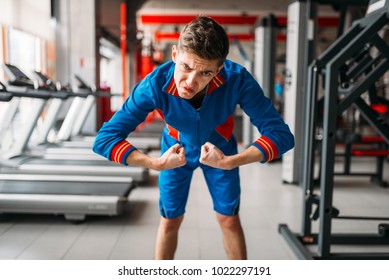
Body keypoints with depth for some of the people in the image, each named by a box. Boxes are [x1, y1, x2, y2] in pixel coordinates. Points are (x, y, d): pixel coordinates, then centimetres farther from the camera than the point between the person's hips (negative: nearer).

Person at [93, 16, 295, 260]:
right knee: (170, 220, 11)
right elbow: (104, 138, -34)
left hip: (220, 152, 0)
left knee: (229, 220, 8)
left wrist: (229, 162, -44)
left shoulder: (238, 79, -38)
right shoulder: (155, 84, -37)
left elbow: (281, 134, -34)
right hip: (176, 151, 0)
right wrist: (156, 163, -45)